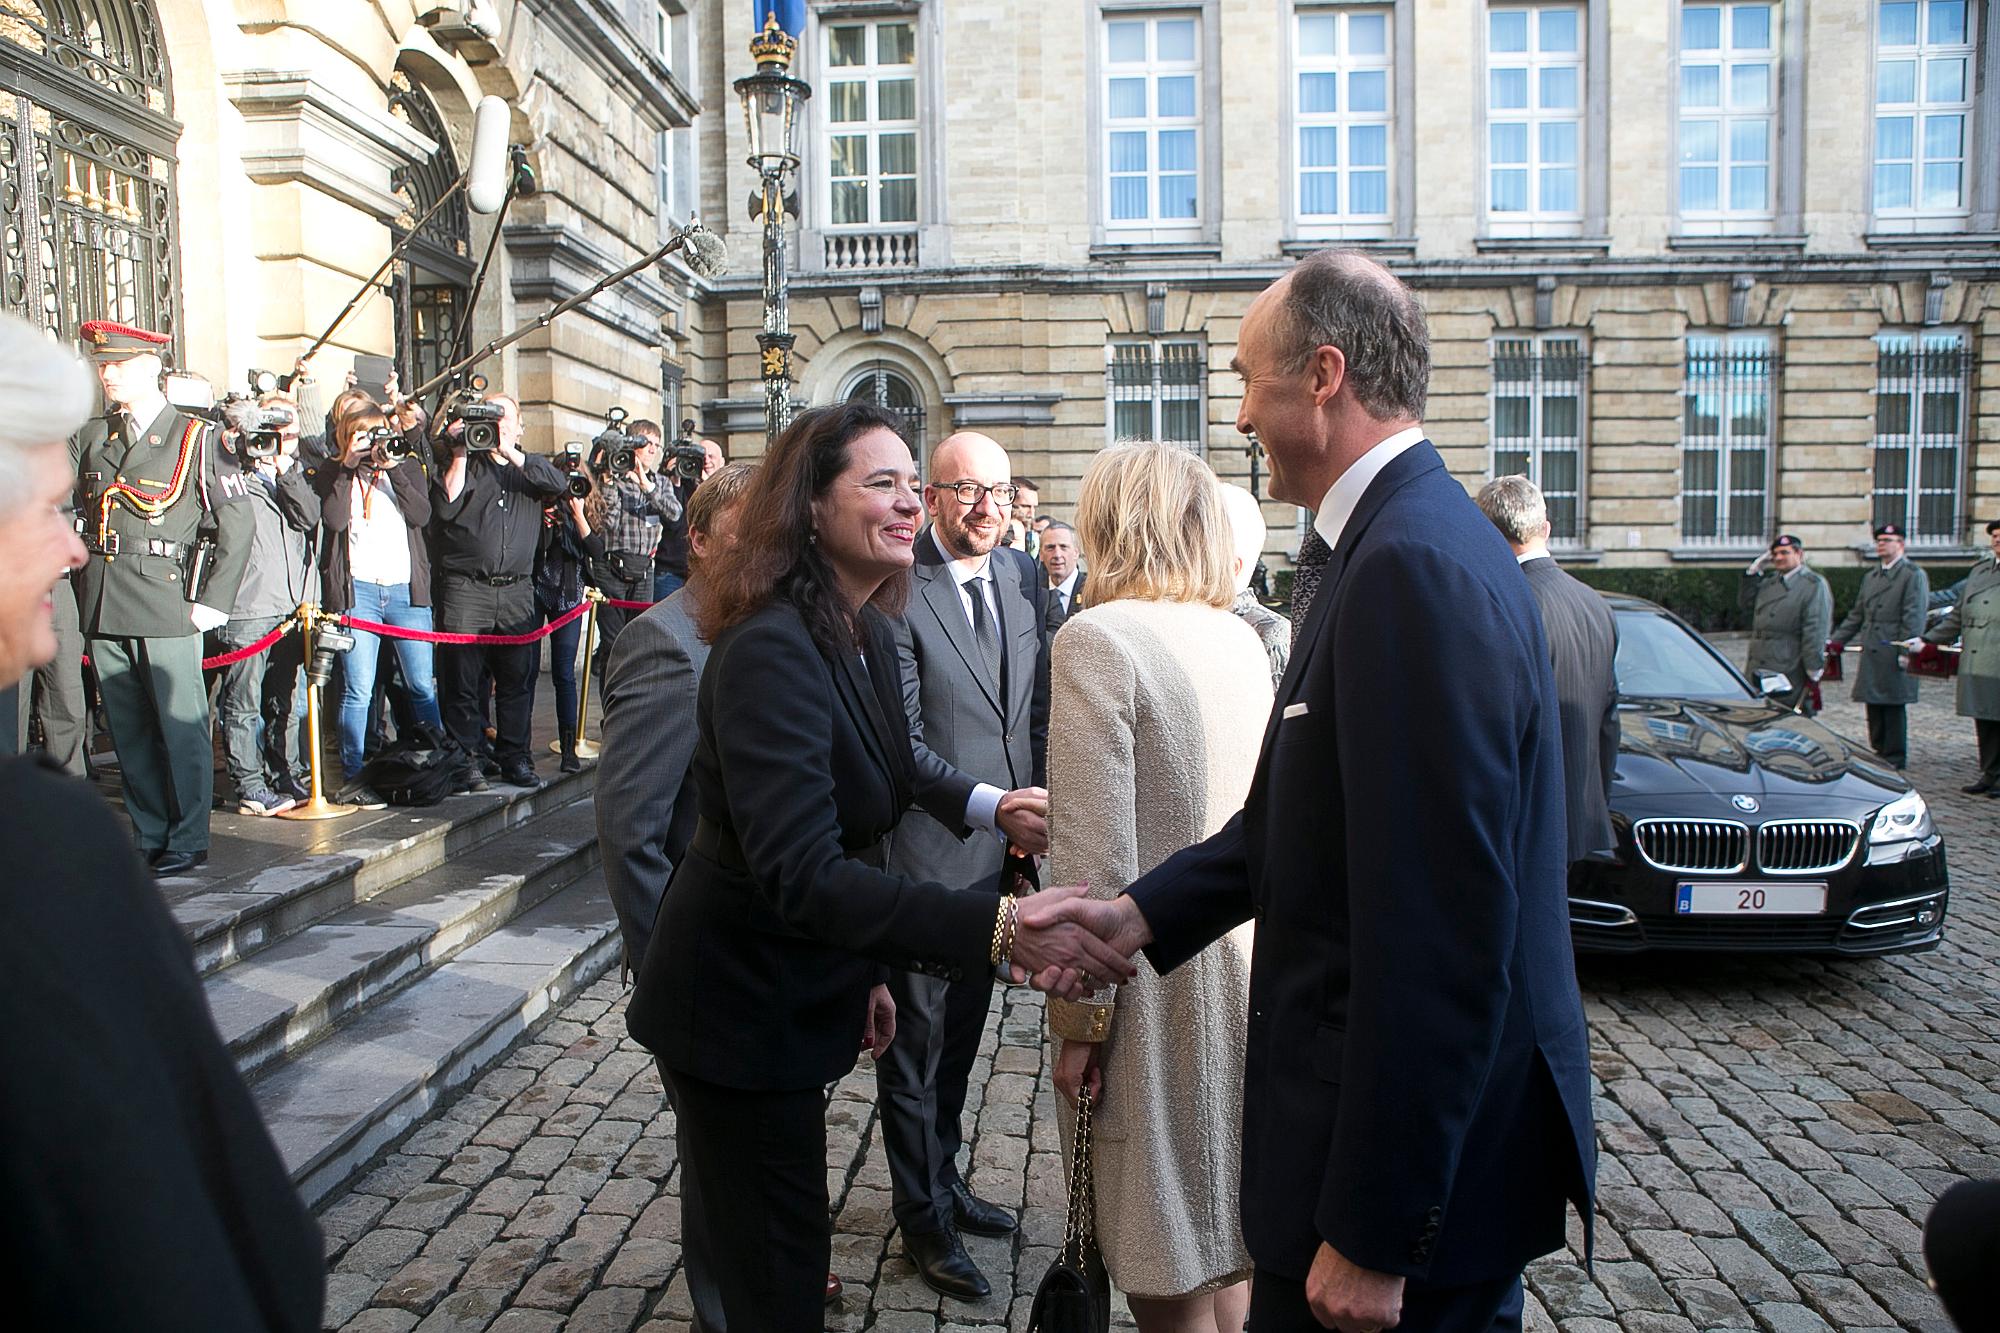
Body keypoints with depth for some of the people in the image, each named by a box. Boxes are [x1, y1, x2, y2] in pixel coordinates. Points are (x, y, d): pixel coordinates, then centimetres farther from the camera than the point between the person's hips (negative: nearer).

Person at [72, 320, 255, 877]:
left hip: (166, 602, -5)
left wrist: (214, 601, -8)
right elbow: (80, 513, 19)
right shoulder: (92, 436, 14)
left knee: (181, 726, -1)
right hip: (103, 610, 5)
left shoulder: (196, 437, -1)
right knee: (129, 731, 10)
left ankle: (188, 842, 9)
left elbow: (238, 523, -3)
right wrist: (86, 592, 10)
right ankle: (150, 837, 21)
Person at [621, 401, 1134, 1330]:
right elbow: (800, 873, -36)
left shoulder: (866, 634, 3)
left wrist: (862, 969, 18)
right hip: (737, 1009, -9)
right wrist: (997, 928, -45)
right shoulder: (770, 650, -27)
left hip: (796, 996, 9)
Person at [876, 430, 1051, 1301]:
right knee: (916, 1042, 11)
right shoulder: (897, 590, -17)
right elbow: (902, 740, -20)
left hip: (999, 850, 6)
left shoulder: (1024, 578, 5)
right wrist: (989, 805, -28)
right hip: (924, 854, -6)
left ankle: (942, 1182, 42)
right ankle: (925, 1221, 30)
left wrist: (1037, 807, 1)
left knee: (961, 1034, 22)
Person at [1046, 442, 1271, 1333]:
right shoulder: (1241, 637, 7)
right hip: (1247, 969, 8)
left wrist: (1078, 1023, -12)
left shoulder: (1098, 637, -15)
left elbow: (1097, 864, -19)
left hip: (1159, 986, -7)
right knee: (1225, 1255, 22)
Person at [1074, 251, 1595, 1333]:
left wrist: (1371, 1235, -22)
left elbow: (1441, 932, -27)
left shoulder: (1416, 564, -24)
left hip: (1415, 1156, -9)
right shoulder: (1410, 537, 9)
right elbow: (1300, 816, 12)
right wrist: (1140, 914, 6)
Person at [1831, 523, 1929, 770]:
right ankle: (1878, 753, 21)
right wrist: (1838, 640, 13)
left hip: (1893, 654, -7)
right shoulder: (1870, 577, 19)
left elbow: (1913, 617, -11)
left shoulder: (1914, 575, -4)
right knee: (1874, 706, 11)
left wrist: (1906, 651, -17)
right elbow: (1857, 614, 21)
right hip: (1870, 653, 7)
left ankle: (1895, 758, 5)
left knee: (1894, 705, -2)